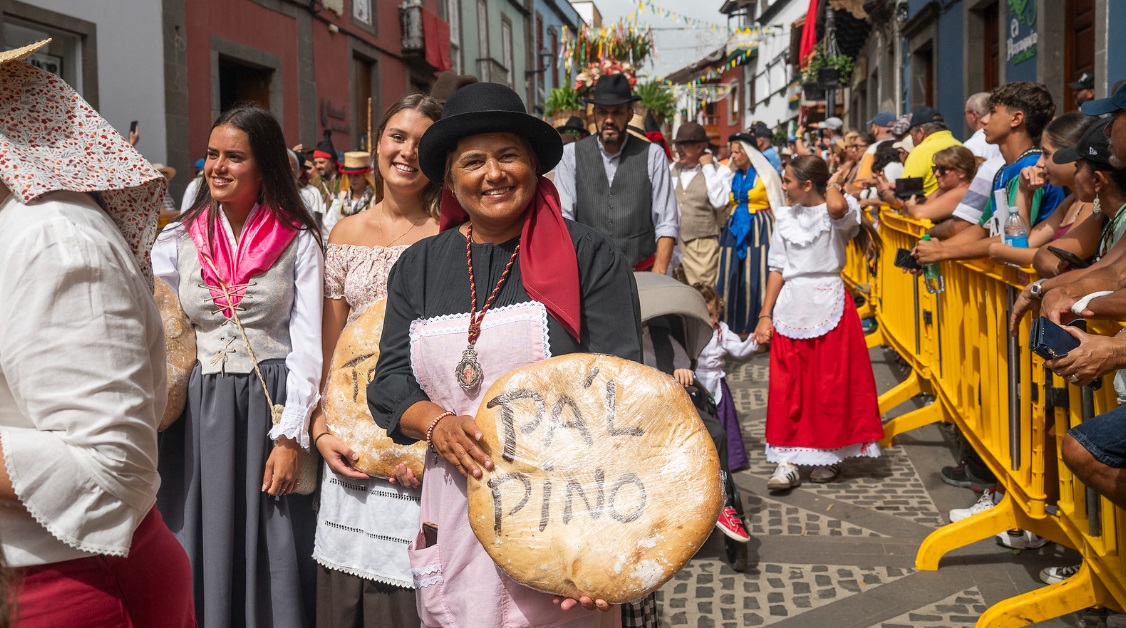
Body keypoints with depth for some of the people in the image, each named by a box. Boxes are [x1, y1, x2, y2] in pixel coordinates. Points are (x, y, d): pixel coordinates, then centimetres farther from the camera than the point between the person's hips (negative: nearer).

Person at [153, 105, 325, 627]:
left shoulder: (298, 241, 0)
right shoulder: (177, 242, 7)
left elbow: (307, 344, -4)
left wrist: (290, 437, -10)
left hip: (272, 407, -2)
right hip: (199, 412, 2)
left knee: (273, 562, 2)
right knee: (203, 553, 6)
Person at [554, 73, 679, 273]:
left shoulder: (653, 156, 5)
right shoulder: (571, 155, 6)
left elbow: (666, 224, 2)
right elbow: (563, 219, 1)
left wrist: (657, 278, -11)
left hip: (641, 276, 0)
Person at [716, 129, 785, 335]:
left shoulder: (765, 174, -1)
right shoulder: (732, 177, 14)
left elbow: (776, 207, -2)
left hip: (759, 229, -5)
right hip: (735, 230, 5)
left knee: (757, 277, -8)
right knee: (734, 278, 1)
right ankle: (738, 326, 6)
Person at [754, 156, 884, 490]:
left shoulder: (840, 212, -5)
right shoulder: (786, 217, 11)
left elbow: (837, 207, -32)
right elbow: (777, 269, 11)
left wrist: (833, 183, -10)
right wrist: (765, 316, 6)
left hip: (828, 305, -4)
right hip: (790, 308, 4)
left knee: (831, 386, 2)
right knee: (786, 388, 0)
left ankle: (829, 456, 17)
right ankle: (788, 460, 3)